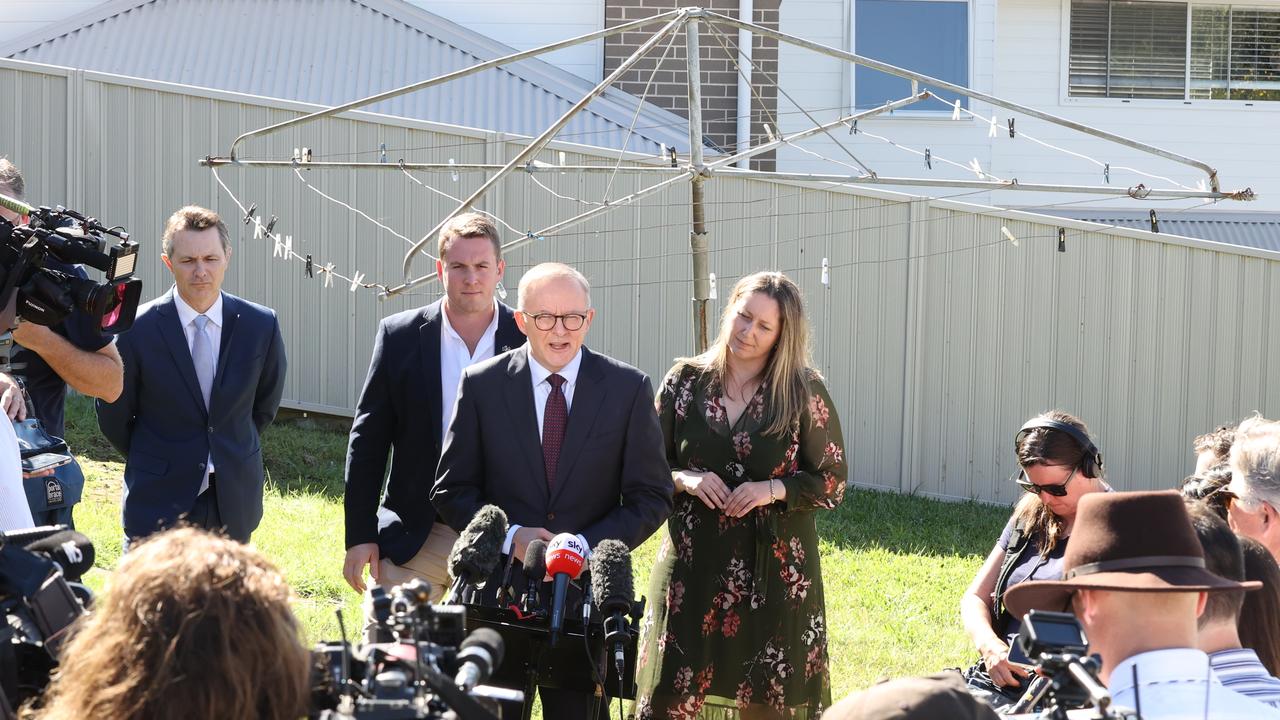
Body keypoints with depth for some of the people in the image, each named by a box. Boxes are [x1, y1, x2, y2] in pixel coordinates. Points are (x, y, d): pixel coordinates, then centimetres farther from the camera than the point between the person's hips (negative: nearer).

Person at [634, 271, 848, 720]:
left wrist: (773, 489, -14)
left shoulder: (804, 391, -3)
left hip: (774, 568, -1)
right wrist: (683, 479, -11)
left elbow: (833, 481, 1)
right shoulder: (686, 381, 3)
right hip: (693, 564, 2)